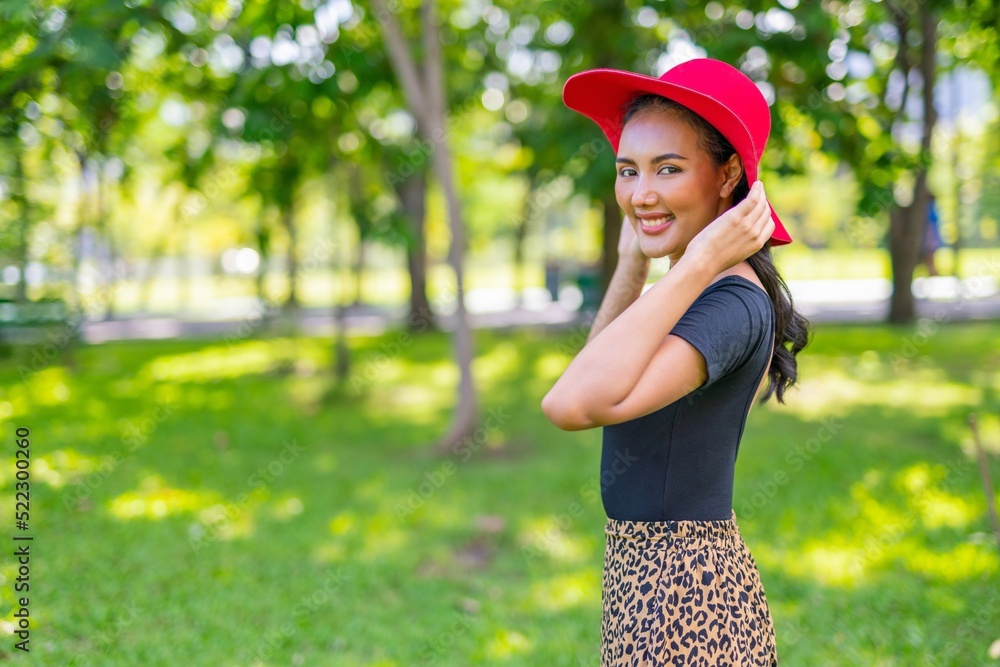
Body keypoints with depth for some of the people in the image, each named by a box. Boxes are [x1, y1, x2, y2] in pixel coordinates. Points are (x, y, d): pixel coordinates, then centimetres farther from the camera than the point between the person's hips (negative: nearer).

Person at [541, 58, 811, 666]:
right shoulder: (704, 292, 7)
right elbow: (601, 380, 19)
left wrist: (697, 264, -28)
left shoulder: (732, 303, -22)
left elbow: (574, 404, -35)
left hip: (678, 597, -9)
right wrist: (631, 262, 11)